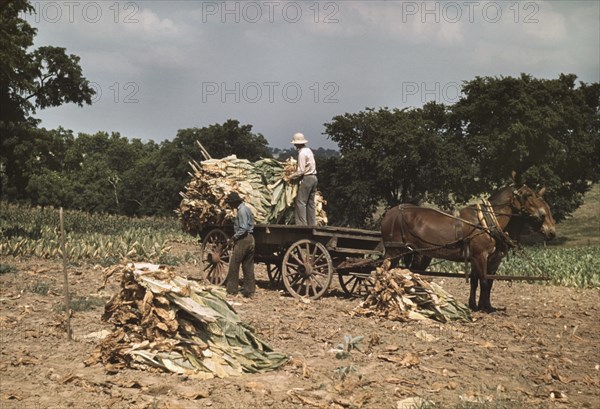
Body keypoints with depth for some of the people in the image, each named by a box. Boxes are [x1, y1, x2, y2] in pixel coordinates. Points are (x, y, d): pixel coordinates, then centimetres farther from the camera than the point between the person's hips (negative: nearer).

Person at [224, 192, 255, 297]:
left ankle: (232, 290, 1)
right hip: (250, 239, 10)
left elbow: (243, 229, -22)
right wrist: (234, 238, 18)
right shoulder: (246, 208, 16)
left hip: (243, 240, -10)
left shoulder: (242, 211, -14)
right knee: (248, 266, 10)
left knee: (234, 265, -2)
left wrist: (232, 239, -16)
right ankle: (249, 290, 12)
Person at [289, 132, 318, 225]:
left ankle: (301, 224, -11)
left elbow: (301, 171, -17)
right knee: (311, 202, 11)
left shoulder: (302, 153, -13)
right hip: (313, 177, 9)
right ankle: (312, 224, 12)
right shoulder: (309, 150, 14)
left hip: (306, 178, -9)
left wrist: (291, 177, -6)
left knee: (301, 202, -7)